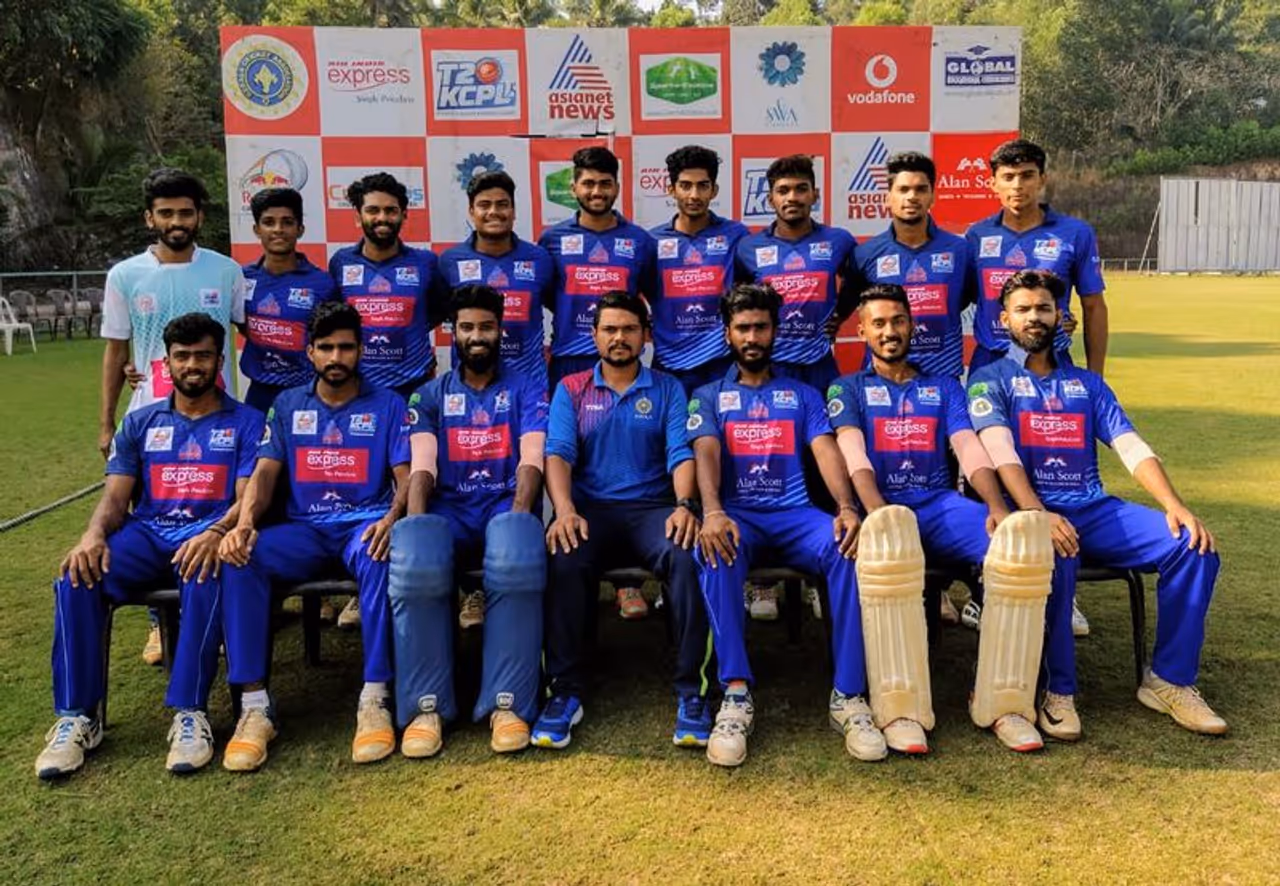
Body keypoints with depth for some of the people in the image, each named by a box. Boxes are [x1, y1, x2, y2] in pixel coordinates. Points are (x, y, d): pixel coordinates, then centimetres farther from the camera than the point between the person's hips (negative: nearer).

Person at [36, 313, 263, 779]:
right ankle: (77, 715, -17)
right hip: (145, 534, 3)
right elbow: (115, 497, 10)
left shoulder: (245, 421, 10)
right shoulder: (140, 423, 19)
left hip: (207, 534, -3)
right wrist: (94, 534, -15)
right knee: (76, 575, -27)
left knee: (205, 575, -39)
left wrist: (217, 533, -27)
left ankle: (190, 712, -31)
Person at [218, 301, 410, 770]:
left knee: (378, 557, -39)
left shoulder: (387, 404, 9)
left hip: (366, 521, -2)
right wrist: (244, 522, -15)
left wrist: (391, 518, -23)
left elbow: (406, 477, 0)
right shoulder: (288, 405, 16)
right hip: (304, 529, 3)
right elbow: (265, 472, 6)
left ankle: (374, 700, -33)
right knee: (238, 557, -27)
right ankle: (254, 706, -25)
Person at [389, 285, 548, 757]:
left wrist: (519, 514, -21)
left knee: (517, 557, -40)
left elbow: (531, 459, -1)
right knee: (414, 558, -36)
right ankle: (426, 705, -23)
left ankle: (507, 704, -30)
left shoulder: (527, 389, 14)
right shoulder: (431, 395, 19)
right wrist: (417, 522, -17)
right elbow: (422, 465, 3)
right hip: (448, 509, 2)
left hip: (505, 505, -1)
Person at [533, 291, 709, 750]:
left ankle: (691, 690, -23)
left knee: (687, 556, -33)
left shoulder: (668, 389, 13)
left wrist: (684, 505, -21)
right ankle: (566, 690, -22)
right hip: (591, 509, 0)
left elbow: (680, 453, -1)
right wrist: (564, 510, -20)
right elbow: (558, 453, -1)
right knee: (564, 559, -33)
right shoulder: (571, 390, 13)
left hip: (653, 508, 0)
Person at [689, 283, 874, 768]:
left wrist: (846, 507, -18)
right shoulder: (709, 396, 17)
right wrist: (712, 511, -25)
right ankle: (737, 694, -35)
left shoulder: (802, 394, 21)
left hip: (794, 514, 1)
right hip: (737, 514, -1)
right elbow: (706, 455, -3)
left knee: (849, 548, -32)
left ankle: (849, 696, -27)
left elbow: (826, 452, 4)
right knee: (716, 550, -38)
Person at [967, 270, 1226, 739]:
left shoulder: (1086, 383, 22)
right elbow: (1002, 455, -10)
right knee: (1055, 556, -38)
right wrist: (1039, 516, -27)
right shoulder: (991, 380, 7)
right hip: (1030, 511, -5)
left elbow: (1132, 448, 10)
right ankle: (1059, 691, -19)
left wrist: (1175, 505, -9)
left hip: (1095, 510, 5)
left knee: (1194, 545, -17)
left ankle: (1170, 681, -3)